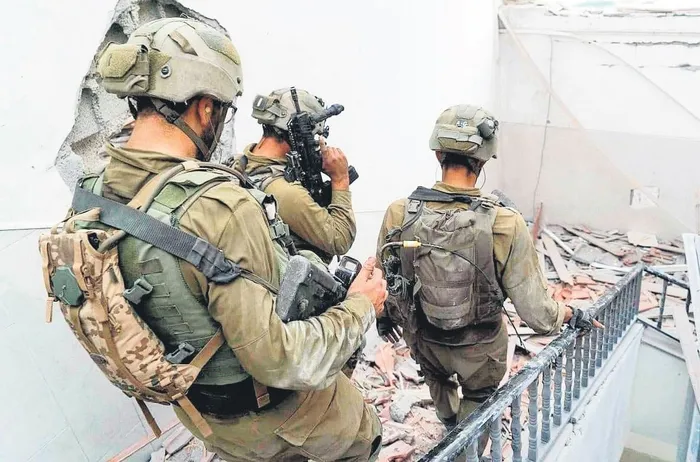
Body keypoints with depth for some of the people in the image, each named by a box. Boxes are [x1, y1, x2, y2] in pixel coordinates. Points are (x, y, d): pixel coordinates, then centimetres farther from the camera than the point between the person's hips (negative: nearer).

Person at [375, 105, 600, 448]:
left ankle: (451, 423, 66)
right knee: (477, 401, 31)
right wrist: (570, 314, 1)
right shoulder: (506, 226, -30)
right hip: (480, 350, -3)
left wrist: (384, 316, 14)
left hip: (424, 342, 3)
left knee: (438, 379, 37)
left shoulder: (399, 214, -24)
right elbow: (535, 312, -22)